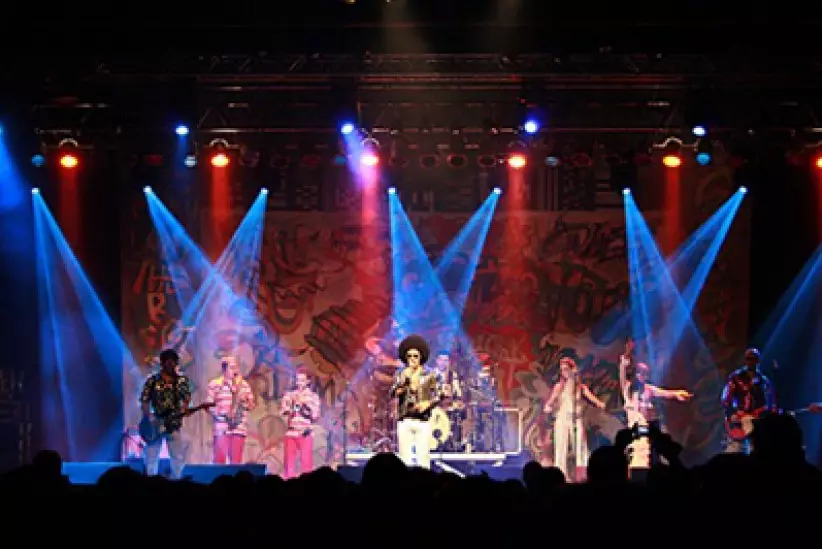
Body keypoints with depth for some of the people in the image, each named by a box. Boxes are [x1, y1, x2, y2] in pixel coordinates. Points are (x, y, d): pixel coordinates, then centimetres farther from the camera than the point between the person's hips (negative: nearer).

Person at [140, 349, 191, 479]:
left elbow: (187, 399, 0)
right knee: (151, 457, 1)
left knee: (179, 458, -2)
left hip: (174, 425, 1)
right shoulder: (152, 381, 2)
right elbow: (144, 401, 2)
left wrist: (183, 409, -21)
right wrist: (149, 416, -13)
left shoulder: (182, 381, 4)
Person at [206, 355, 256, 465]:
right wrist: (220, 414, -13)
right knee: (220, 459, -8)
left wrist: (244, 400, -6)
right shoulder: (215, 384, 4)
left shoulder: (244, 384, 12)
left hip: (239, 427, 3)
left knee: (236, 460, 0)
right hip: (221, 428, -3)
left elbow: (251, 406, 14)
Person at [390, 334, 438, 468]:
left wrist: (428, 403, -14)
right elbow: (392, 393, -5)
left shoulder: (428, 377, 7)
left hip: (423, 422, -1)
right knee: (405, 458, -2)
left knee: (423, 458, -5)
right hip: (404, 422, 1)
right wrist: (403, 380, -18)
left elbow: (436, 397, 6)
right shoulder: (401, 375, 8)